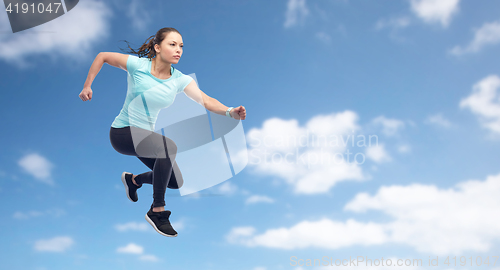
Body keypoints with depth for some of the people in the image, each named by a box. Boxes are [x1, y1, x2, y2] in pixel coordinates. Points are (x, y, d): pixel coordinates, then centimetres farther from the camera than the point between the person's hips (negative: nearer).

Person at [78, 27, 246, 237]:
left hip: (147, 136, 6)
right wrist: (87, 86, -2)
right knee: (169, 146, -34)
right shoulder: (137, 64, -15)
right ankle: (157, 211, -19)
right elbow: (102, 56, -2)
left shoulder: (179, 79, -7)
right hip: (123, 132, -6)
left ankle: (133, 179, 36)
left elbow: (205, 100, -22)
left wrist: (230, 112, -39)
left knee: (176, 182, 7)